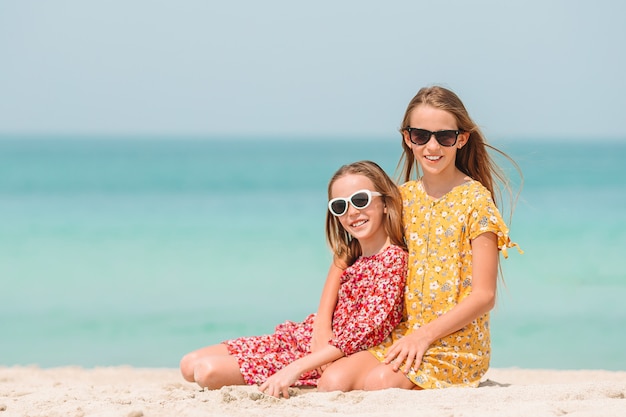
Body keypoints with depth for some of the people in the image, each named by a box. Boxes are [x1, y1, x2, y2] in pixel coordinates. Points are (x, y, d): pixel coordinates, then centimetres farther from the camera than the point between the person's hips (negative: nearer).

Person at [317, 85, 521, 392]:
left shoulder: (475, 200, -5)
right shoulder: (403, 197, 11)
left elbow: (484, 296, -9)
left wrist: (425, 334, -16)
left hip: (456, 341, -4)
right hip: (403, 334, 4)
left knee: (382, 381, -31)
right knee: (333, 380, -23)